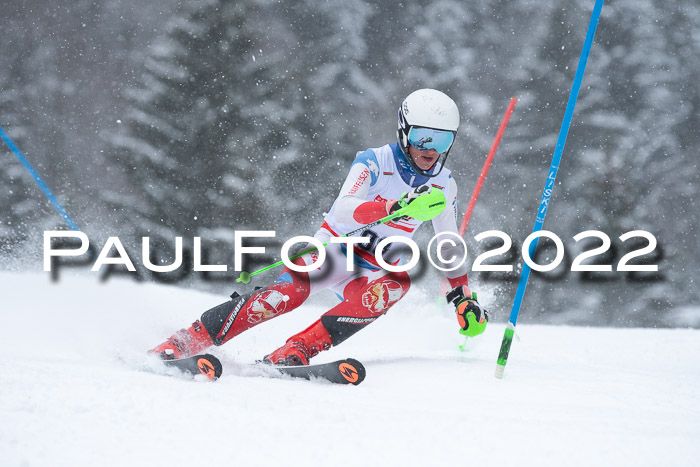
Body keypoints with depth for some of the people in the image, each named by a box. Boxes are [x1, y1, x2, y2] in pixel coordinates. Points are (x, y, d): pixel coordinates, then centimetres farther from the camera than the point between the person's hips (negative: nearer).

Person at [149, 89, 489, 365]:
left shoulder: (444, 185, 1)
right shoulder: (374, 162, -14)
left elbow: (448, 244, 17)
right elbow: (343, 209, -32)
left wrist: (463, 297, 14)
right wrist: (393, 207, -47)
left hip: (373, 270, 4)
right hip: (334, 249, -4)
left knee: (396, 285, -33)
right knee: (290, 292, -33)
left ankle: (292, 354, -37)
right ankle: (182, 344, -31)